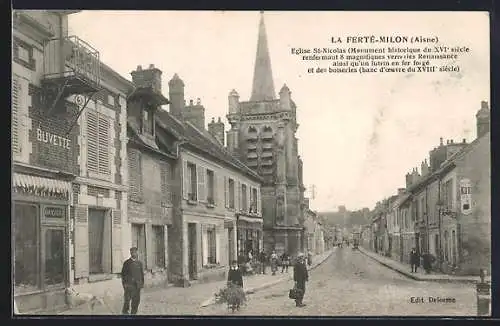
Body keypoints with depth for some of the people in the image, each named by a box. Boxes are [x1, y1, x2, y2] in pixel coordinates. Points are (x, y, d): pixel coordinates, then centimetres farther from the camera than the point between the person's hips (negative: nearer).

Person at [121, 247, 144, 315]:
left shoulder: (139, 263, 11)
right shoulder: (127, 263, 1)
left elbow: (142, 273, 15)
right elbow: (123, 274, 1)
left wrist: (142, 283, 10)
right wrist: (124, 283, -6)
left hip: (137, 285, 3)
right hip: (129, 285, -3)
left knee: (136, 300, 2)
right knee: (127, 300, -2)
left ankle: (133, 313, 13)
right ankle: (124, 312, 15)